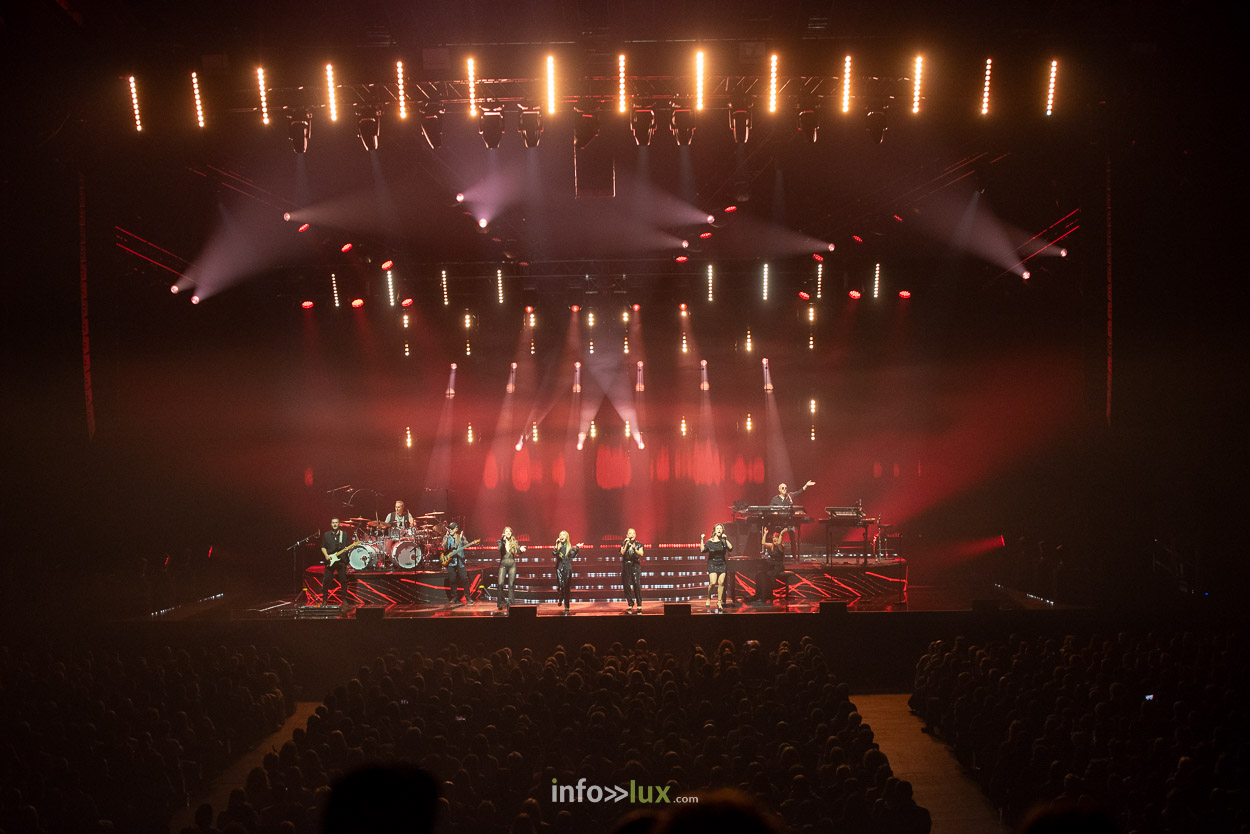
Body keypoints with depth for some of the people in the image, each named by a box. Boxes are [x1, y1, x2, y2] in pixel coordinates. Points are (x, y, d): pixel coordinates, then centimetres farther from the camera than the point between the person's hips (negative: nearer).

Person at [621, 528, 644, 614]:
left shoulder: (639, 544, 9)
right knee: (627, 585, -2)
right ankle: (630, 605, 6)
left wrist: (634, 549, -19)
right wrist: (626, 545, -12)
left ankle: (639, 606, -10)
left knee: (637, 585, -12)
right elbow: (622, 553, -5)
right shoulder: (624, 544, 11)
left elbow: (641, 554, -5)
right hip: (626, 565, 2)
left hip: (636, 565, -2)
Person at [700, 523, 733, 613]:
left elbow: (730, 548, -11)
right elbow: (703, 550, -10)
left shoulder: (723, 541, 3)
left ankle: (719, 602, 5)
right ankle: (708, 599, 5)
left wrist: (726, 539, -17)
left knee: (721, 583, -5)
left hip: (722, 564, 2)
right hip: (712, 564, -2)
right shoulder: (709, 542, -1)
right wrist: (702, 540, -15)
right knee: (713, 583, -17)